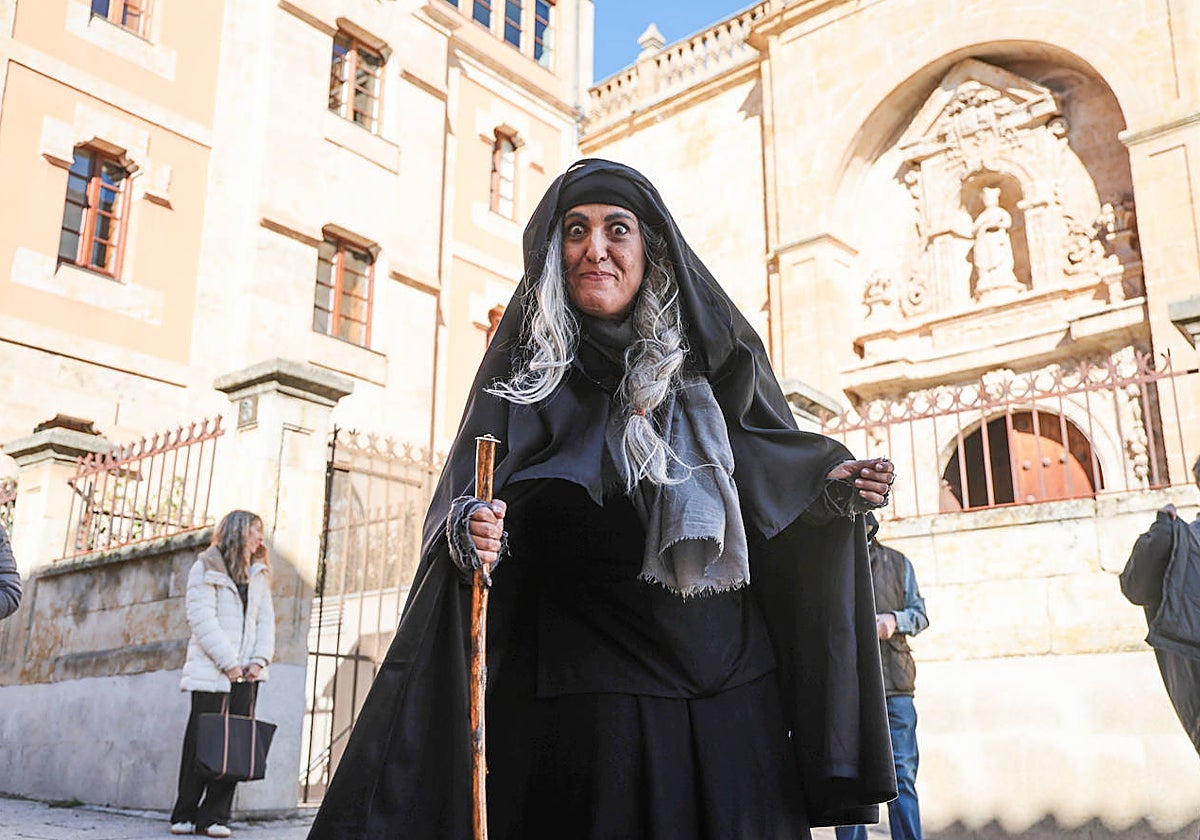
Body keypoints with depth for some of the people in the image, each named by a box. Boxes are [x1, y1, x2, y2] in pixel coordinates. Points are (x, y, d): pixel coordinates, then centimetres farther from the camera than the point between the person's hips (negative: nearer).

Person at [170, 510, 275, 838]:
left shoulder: (259, 575, 20)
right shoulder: (207, 568, 2)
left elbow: (265, 621, 13)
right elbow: (202, 618, -9)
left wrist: (259, 661, -3)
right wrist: (229, 663, -14)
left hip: (246, 675, 5)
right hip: (211, 672, -5)